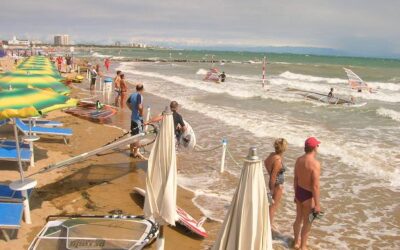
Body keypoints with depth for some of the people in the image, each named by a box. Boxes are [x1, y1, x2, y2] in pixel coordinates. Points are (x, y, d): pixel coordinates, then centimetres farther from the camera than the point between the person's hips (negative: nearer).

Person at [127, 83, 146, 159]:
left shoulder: (132, 95, 6)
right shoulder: (140, 96, -19)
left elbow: (127, 102, 23)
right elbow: (140, 106, -32)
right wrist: (141, 113, -16)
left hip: (133, 117, 8)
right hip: (138, 118, -8)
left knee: (133, 135, 17)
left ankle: (132, 151, 26)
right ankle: (136, 153, 7)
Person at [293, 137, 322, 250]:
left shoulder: (299, 160, -2)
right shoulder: (315, 163, -25)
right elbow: (315, 186, -25)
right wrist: (317, 204, -18)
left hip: (299, 193, 8)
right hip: (308, 196, -7)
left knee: (298, 219, 23)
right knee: (307, 223, 10)